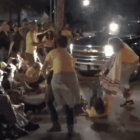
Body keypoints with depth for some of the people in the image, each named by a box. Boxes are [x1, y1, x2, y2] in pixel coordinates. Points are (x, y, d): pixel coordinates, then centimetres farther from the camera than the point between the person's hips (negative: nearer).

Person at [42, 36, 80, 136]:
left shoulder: (53, 52, 16)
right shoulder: (69, 55, 29)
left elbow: (44, 69, 11)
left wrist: (46, 77, 31)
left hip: (58, 78, -4)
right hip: (72, 78, 4)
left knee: (49, 101, 18)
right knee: (68, 104, 20)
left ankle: (56, 124, 9)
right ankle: (71, 129, 11)